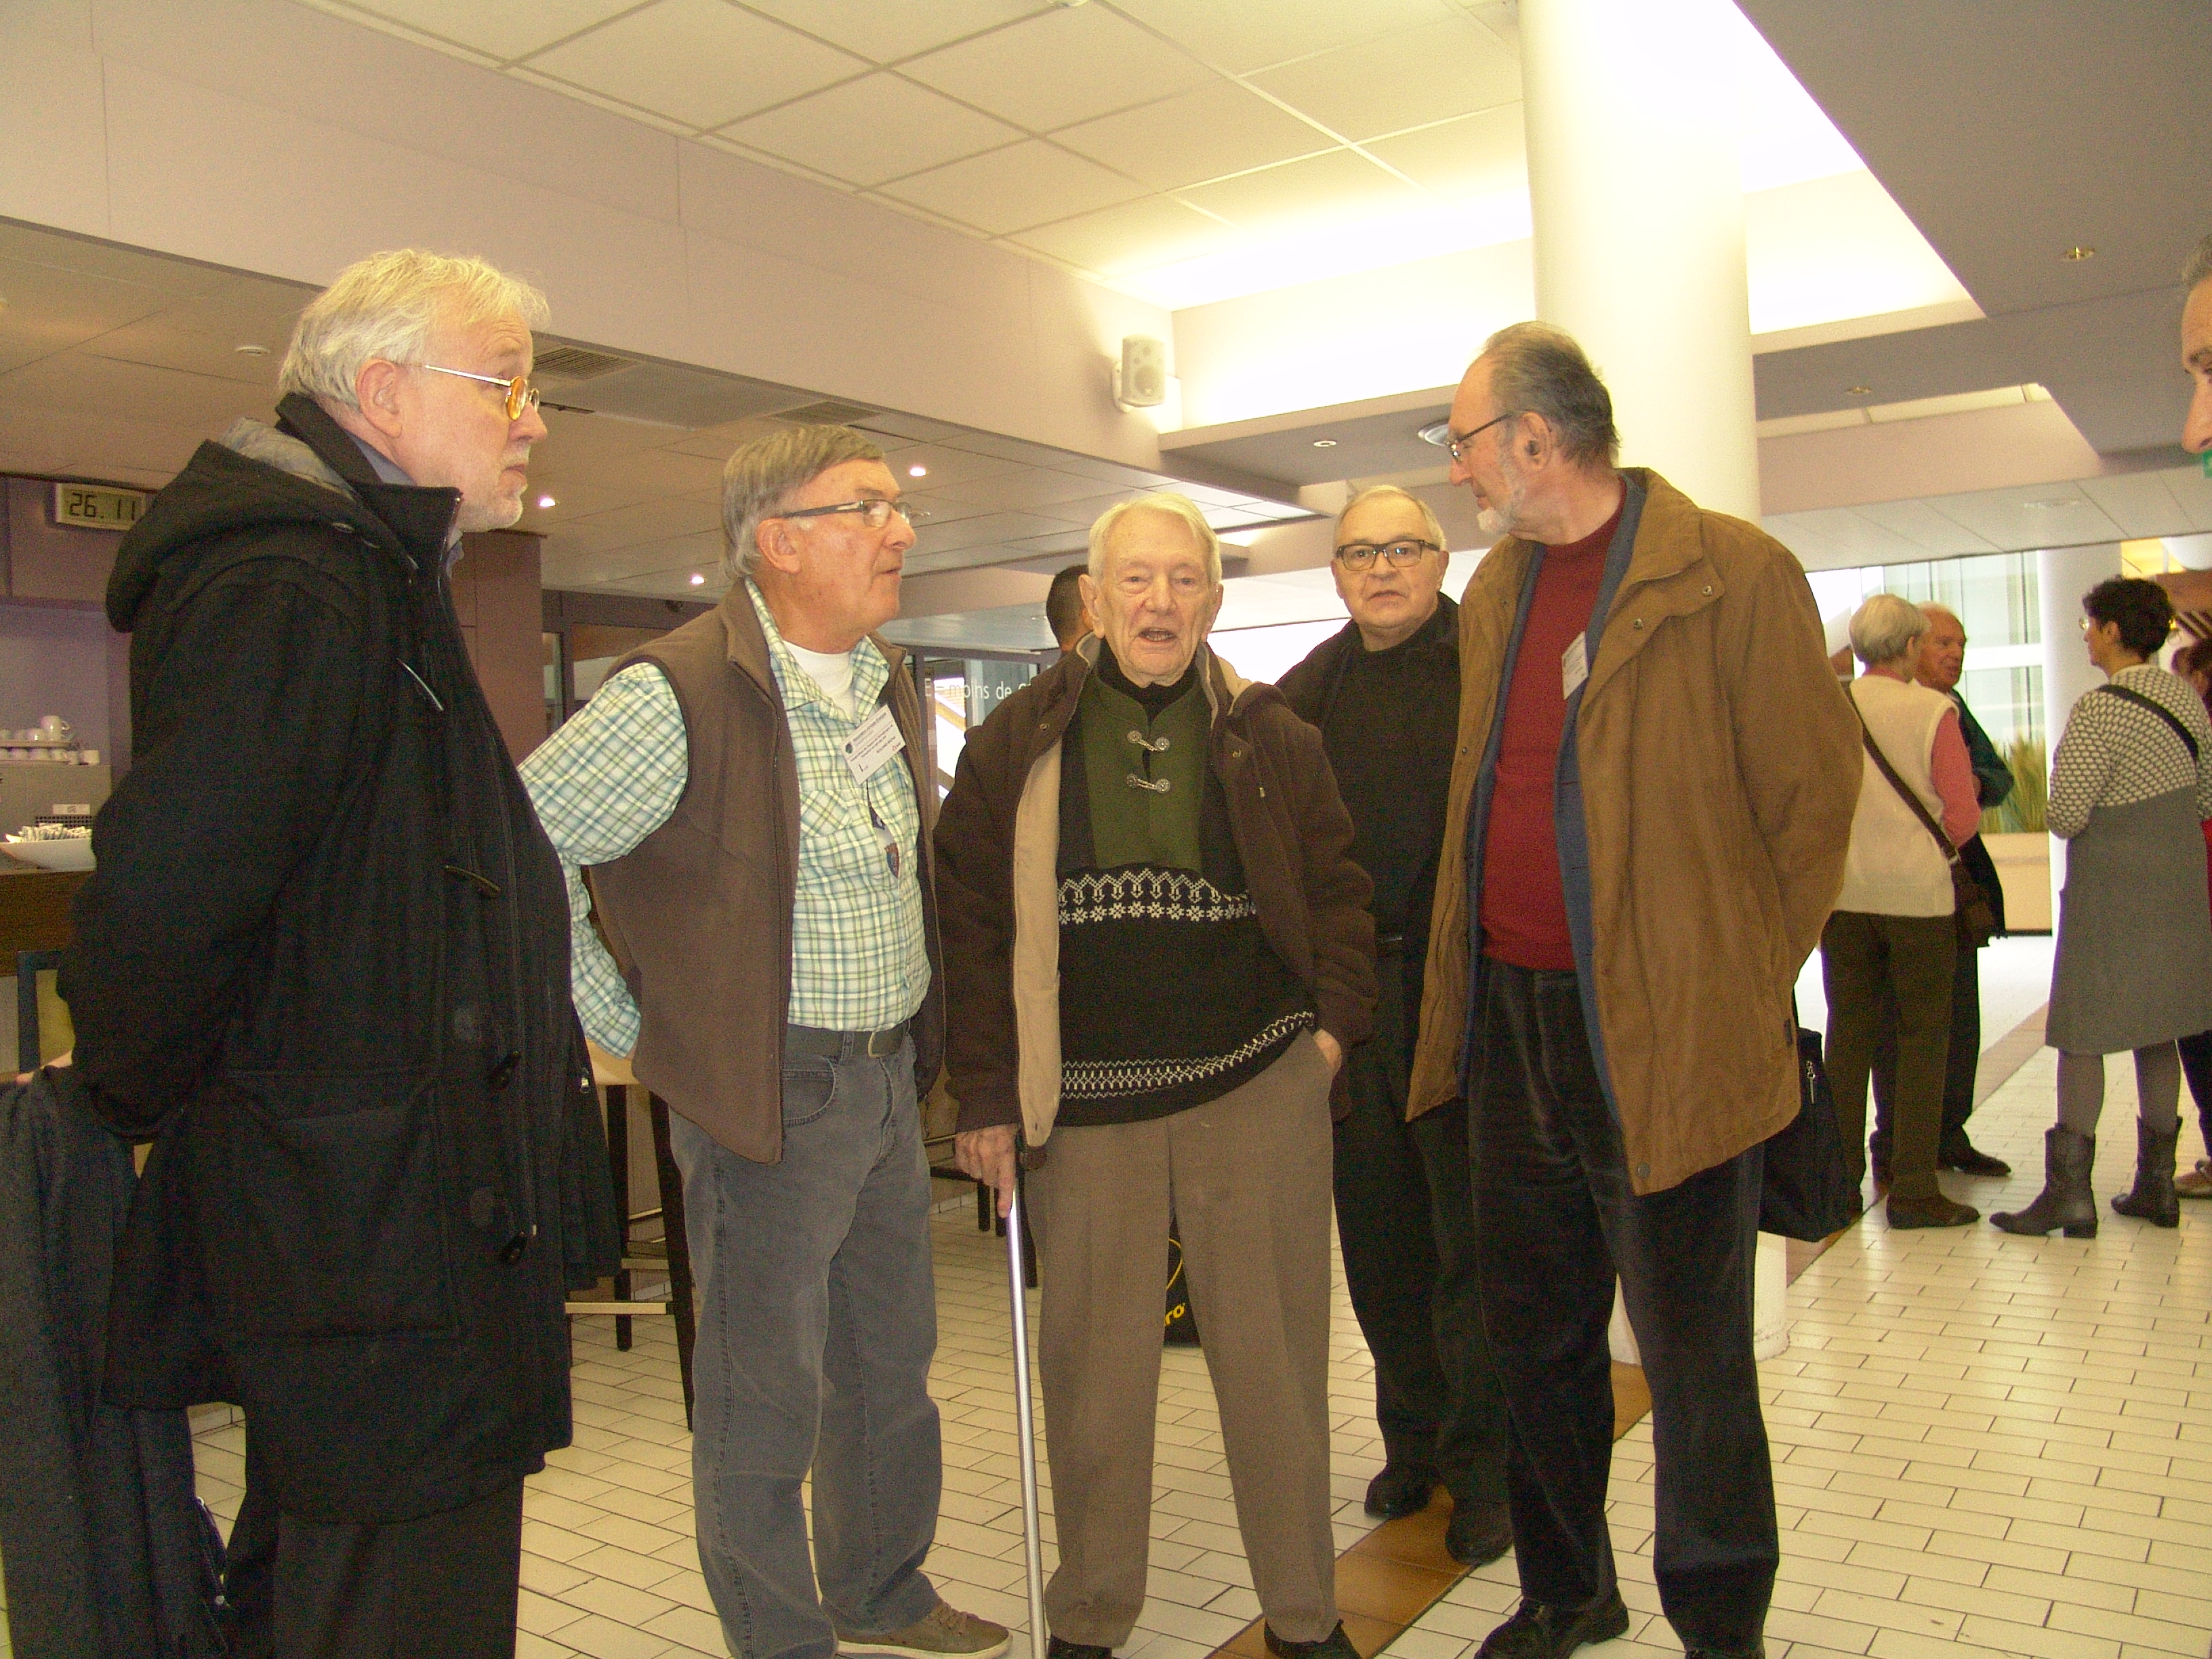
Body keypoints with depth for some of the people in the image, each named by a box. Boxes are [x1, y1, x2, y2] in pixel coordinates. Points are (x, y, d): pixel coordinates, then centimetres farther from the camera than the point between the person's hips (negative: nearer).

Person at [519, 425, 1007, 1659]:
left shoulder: (892, 684, 8)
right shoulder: (679, 696, -18)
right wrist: (627, 1027, -12)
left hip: (890, 1081, 8)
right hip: (768, 1095, -8)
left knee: (894, 1360, 20)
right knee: (767, 1396, 7)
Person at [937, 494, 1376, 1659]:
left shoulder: (1272, 739, 6)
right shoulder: (1018, 743, 2)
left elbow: (1336, 889, 13)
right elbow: (972, 919, 2)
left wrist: (1333, 1024, 0)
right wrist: (985, 1094, -2)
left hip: (1259, 1093, 1)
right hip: (1085, 1105, 0)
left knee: (1274, 1360, 9)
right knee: (1094, 1367, 9)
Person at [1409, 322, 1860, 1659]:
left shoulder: (1732, 574, -10)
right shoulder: (1496, 595, 12)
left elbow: (1814, 796, -7)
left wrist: (1736, 987, -3)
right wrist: (1472, 983, 13)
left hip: (1666, 1044, -6)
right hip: (1514, 1021, 7)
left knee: (1695, 1368, 7)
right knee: (1536, 1340, 18)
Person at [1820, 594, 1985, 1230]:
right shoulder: (1933, 710, -9)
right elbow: (1963, 815, -10)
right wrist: (1934, 848, 10)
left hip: (1843, 891, 4)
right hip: (1918, 893, -3)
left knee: (1847, 1036, 10)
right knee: (1921, 1041, 4)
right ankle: (1913, 1189, 5)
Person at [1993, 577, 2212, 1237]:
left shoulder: (2099, 710, -18)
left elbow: (2066, 816, -20)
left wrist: (2056, 812, 2)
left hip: (2109, 890, -7)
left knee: (2081, 1036, -3)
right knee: (2157, 1034, 14)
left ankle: (2070, 1190, -3)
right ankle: (2156, 1184, 20)